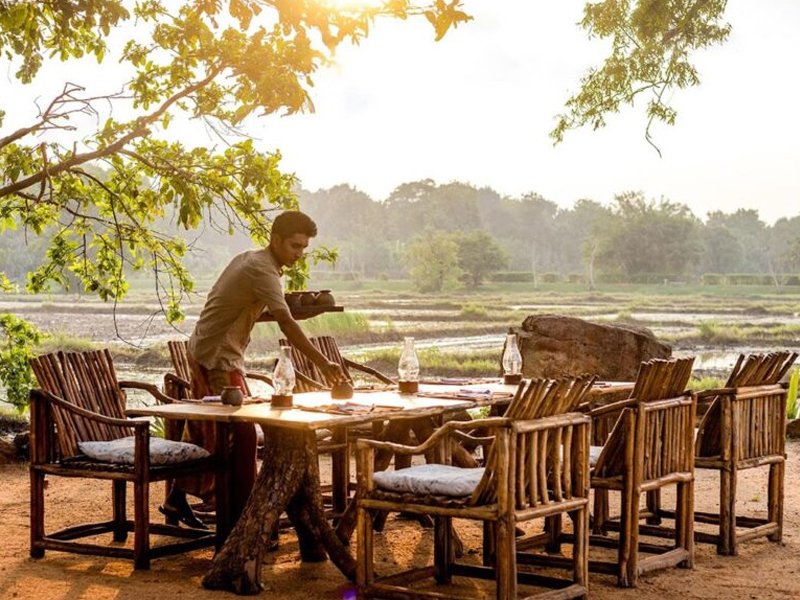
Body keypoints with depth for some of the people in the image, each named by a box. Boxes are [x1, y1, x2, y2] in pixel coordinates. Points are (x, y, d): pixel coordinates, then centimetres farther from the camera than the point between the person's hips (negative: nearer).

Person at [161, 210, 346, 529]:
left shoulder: (249, 259, 9)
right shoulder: (261, 271, -22)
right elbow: (287, 325, -33)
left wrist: (292, 307, 5)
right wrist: (324, 364, -40)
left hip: (203, 353, 10)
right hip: (217, 358, -10)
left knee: (205, 431, 17)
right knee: (242, 434, -10)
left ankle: (177, 499, 27)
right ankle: (240, 514, -9)